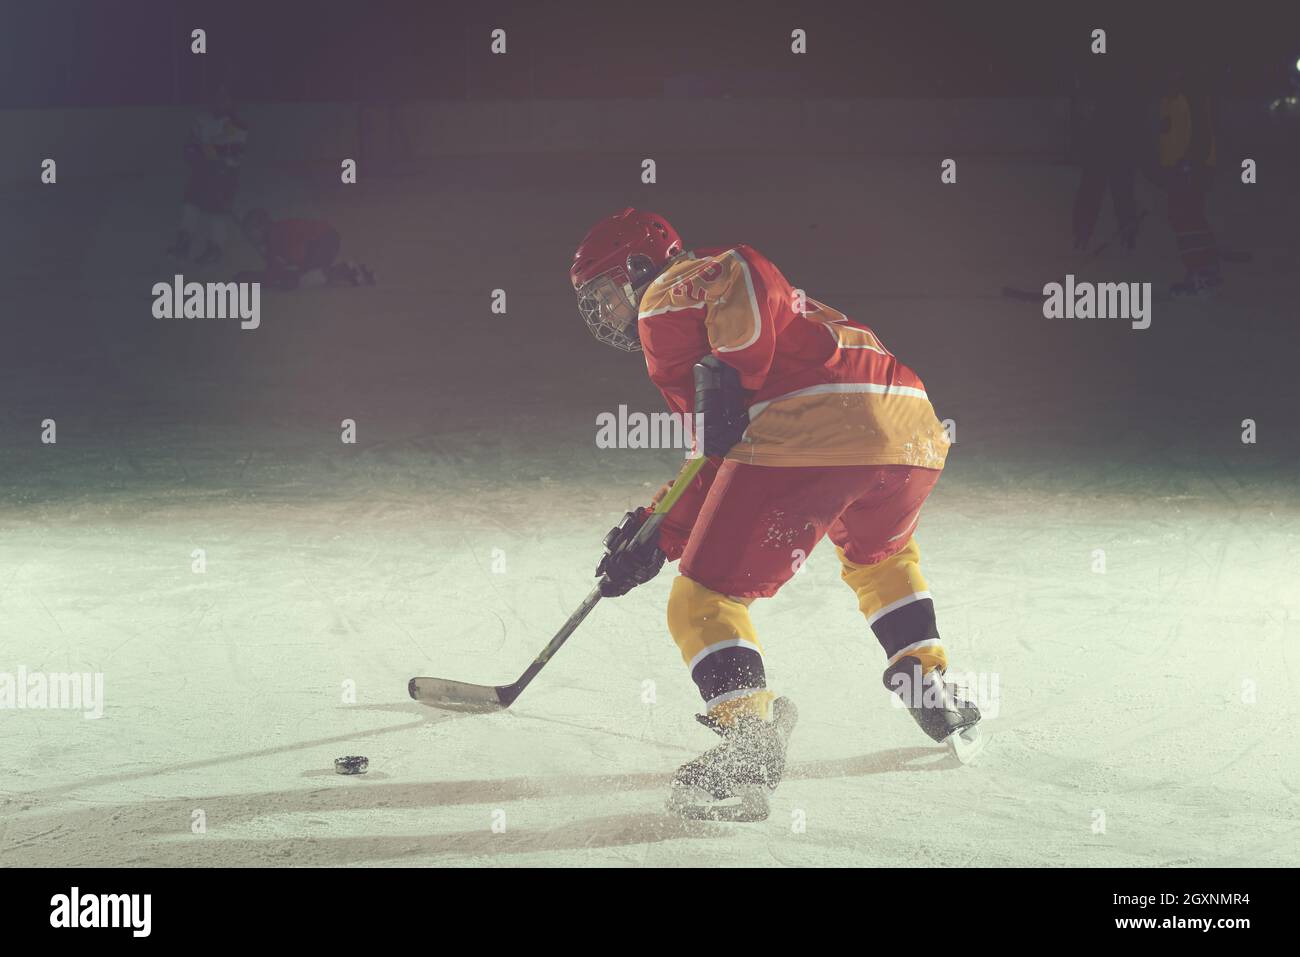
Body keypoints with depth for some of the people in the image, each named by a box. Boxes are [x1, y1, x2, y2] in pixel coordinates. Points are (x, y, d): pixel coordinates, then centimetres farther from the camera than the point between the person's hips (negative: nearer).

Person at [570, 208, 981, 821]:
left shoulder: (667, 295, 12)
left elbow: (737, 275, -12)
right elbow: (720, 466, 34)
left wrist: (723, 378, -8)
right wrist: (657, 538, 29)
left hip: (805, 428, -9)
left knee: (704, 600, -2)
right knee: (878, 553, 39)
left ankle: (748, 735, -21)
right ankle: (935, 692, 34)